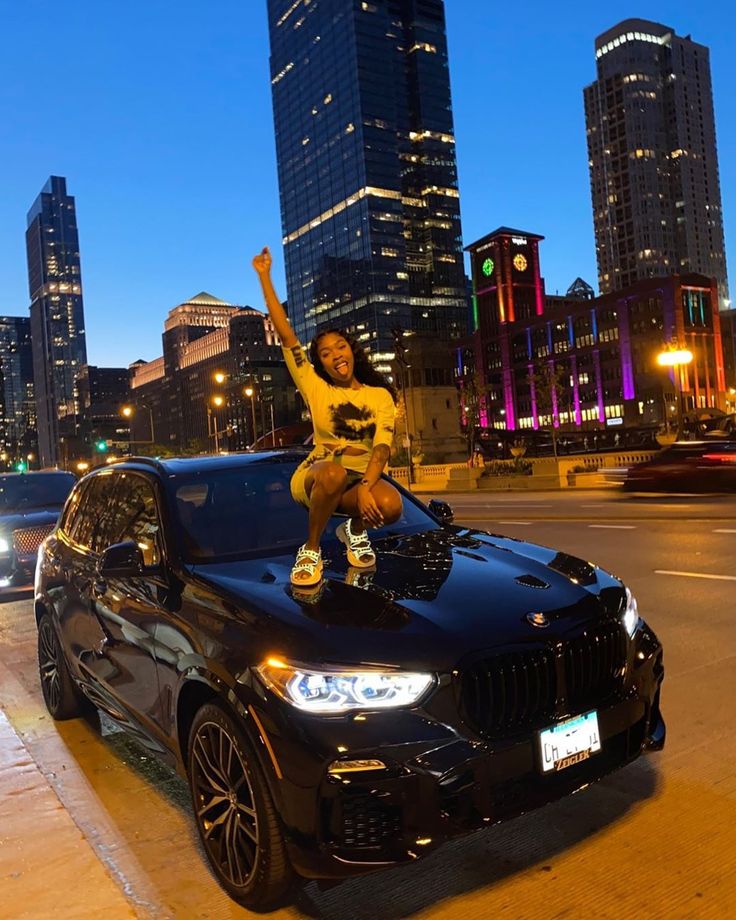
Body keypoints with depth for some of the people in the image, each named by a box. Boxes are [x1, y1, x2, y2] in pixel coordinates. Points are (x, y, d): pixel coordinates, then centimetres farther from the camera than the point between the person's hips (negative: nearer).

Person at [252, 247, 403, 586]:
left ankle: (355, 531, 2)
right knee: (334, 472, -39)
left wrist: (366, 487, -32)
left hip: (364, 477, 1)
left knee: (390, 506, -34)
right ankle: (311, 550, -16)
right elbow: (285, 334, -4)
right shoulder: (315, 388, 0)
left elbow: (381, 449, -13)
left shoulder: (381, 396, 1)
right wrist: (264, 277, -6)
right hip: (316, 476, -1)